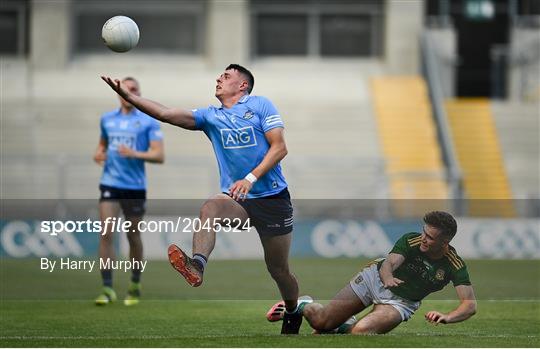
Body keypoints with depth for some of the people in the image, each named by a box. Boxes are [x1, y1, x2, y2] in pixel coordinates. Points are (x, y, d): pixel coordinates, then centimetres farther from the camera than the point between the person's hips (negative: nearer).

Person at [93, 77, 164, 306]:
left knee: (133, 236, 7)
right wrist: (98, 154, 5)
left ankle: (135, 286, 26)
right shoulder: (107, 119, 11)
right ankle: (107, 289, -11)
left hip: (135, 186, -2)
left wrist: (134, 154, -23)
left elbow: (159, 156, -8)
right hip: (110, 184, 2)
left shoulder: (148, 122, -1)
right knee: (105, 233, -12)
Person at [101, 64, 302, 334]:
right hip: (238, 199, 3)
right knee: (210, 207, -32)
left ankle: (293, 316, 33)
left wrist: (251, 178, -20)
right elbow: (166, 114, -1)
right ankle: (197, 265, -56)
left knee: (278, 269, 5)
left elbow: (279, 147, -8)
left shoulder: (260, 105, 0)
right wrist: (127, 96, -12)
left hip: (272, 198, -3)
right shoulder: (210, 117, 10)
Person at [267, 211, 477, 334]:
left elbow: (470, 305, -27)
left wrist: (447, 317, -47)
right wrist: (388, 278, -51)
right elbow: (388, 263, -27)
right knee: (321, 322, -2)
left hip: (400, 301, -1)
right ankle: (303, 306, 36)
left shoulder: (455, 266, -22)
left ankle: (343, 326, 11)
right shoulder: (411, 240, -20)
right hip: (376, 278, 1)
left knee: (360, 330, -28)